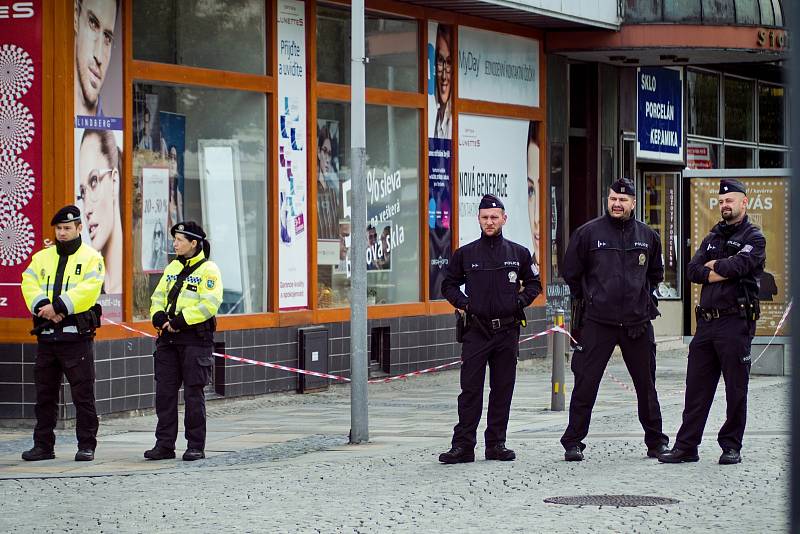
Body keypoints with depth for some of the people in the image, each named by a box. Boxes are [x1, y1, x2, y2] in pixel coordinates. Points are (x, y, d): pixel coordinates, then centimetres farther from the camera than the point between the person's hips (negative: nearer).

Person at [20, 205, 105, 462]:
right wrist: (44, 307, -19)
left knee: (83, 394, -2)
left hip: (77, 336, -5)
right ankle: (43, 445, 17)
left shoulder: (91, 258, 0)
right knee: (44, 394, 9)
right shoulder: (42, 257, 14)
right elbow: (29, 284, -1)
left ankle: (86, 445, 4)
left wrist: (58, 307, -22)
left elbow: (88, 289, -15)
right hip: (46, 335, 5)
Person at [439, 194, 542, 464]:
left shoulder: (519, 253, 6)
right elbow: (448, 284, 15)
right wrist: (463, 303, -2)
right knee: (470, 390, -5)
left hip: (507, 330, 1)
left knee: (503, 391, 5)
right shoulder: (465, 254, 5)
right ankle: (463, 445, -4)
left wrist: (520, 302, -1)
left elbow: (534, 284, 16)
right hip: (476, 331, -1)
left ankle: (496, 444, 13)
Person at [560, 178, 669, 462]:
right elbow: (571, 273, 8)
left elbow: (655, 273, 24)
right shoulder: (588, 233, -1)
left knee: (646, 385, 9)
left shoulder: (648, 236, 8)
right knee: (585, 383, -4)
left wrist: (644, 298, 15)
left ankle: (656, 441, 20)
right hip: (597, 322, -2)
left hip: (638, 321, 3)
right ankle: (573, 442, 3)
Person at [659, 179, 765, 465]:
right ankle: (686, 446, 7)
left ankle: (732, 447, 8)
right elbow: (692, 271, 7)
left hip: (736, 322, -6)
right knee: (697, 387, 4)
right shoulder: (713, 238, 20)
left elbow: (738, 265, -18)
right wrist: (721, 272, -8)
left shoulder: (753, 238, 1)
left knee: (736, 389, 0)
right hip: (707, 321, 6)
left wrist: (713, 265, -1)